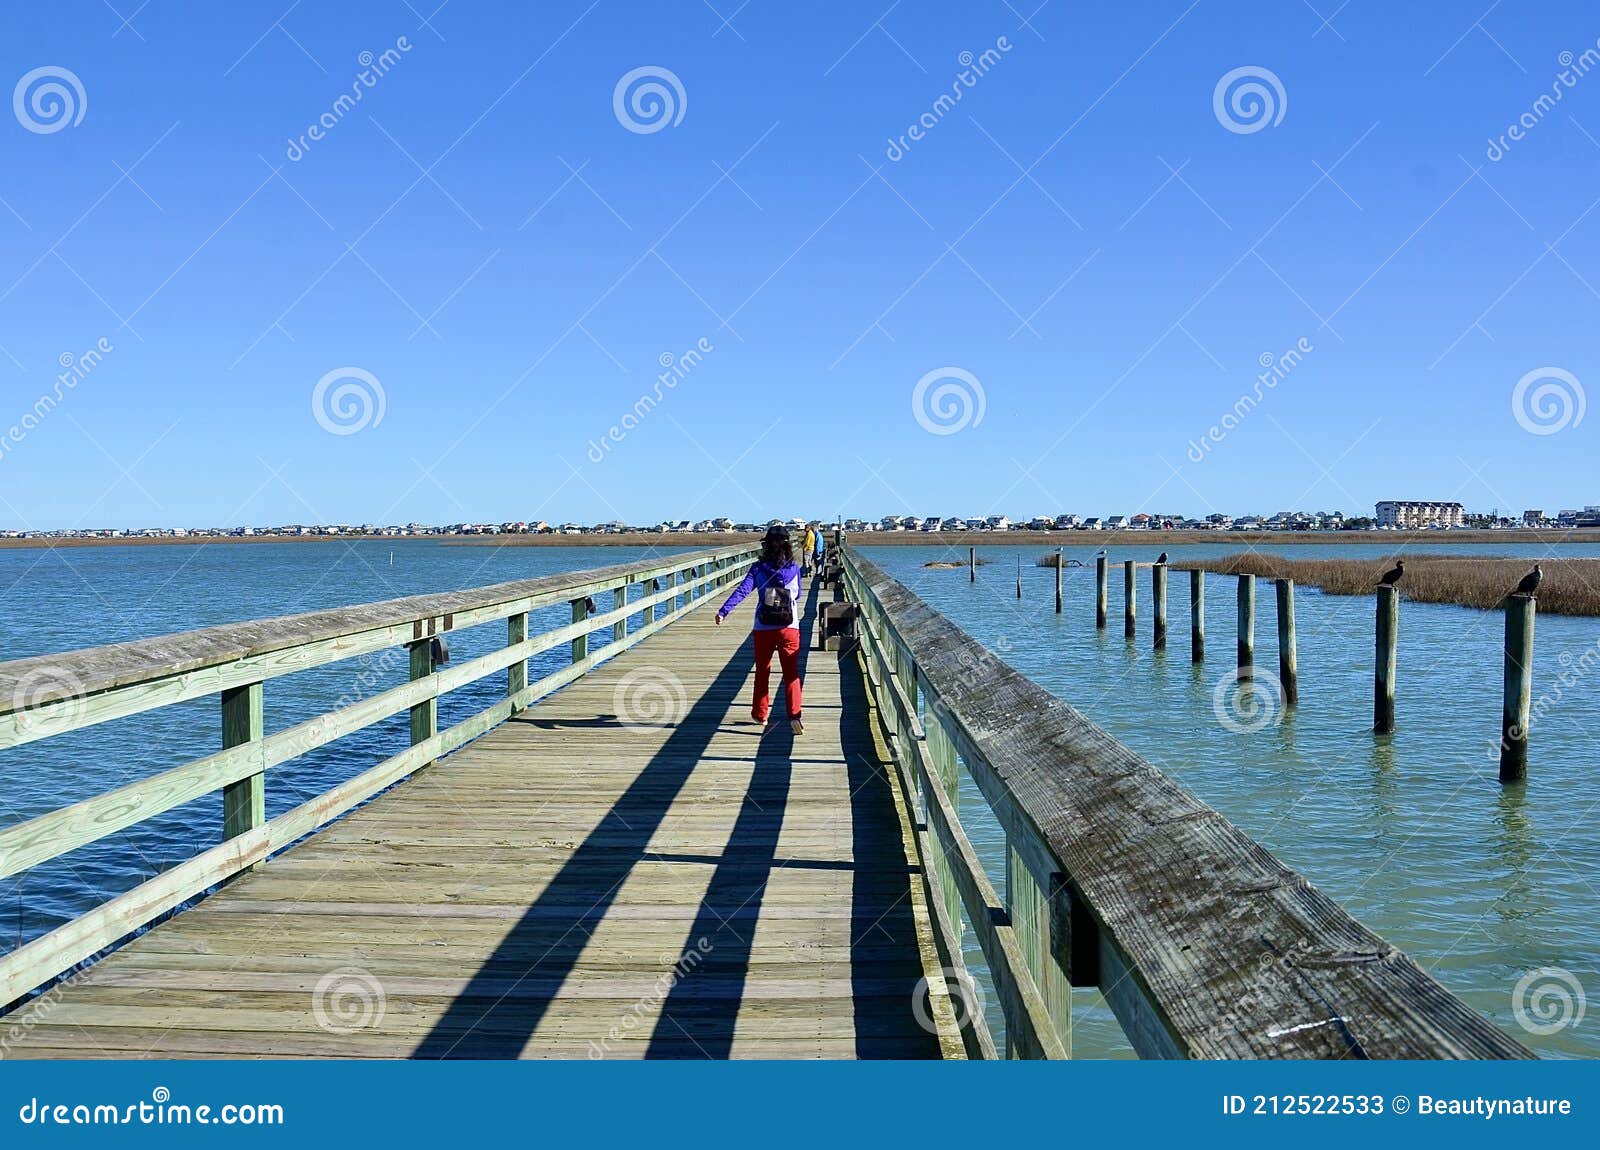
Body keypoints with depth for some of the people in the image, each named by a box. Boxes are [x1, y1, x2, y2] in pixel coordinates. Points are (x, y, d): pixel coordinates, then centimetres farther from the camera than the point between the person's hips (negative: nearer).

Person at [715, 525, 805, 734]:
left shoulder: (758, 569, -3)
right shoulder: (794, 569, -1)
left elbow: (742, 591, -15)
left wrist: (723, 611, -19)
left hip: (763, 629, 1)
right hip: (789, 628, -1)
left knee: (762, 672, 18)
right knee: (791, 674, 1)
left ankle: (760, 713, 27)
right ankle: (794, 715, -14)